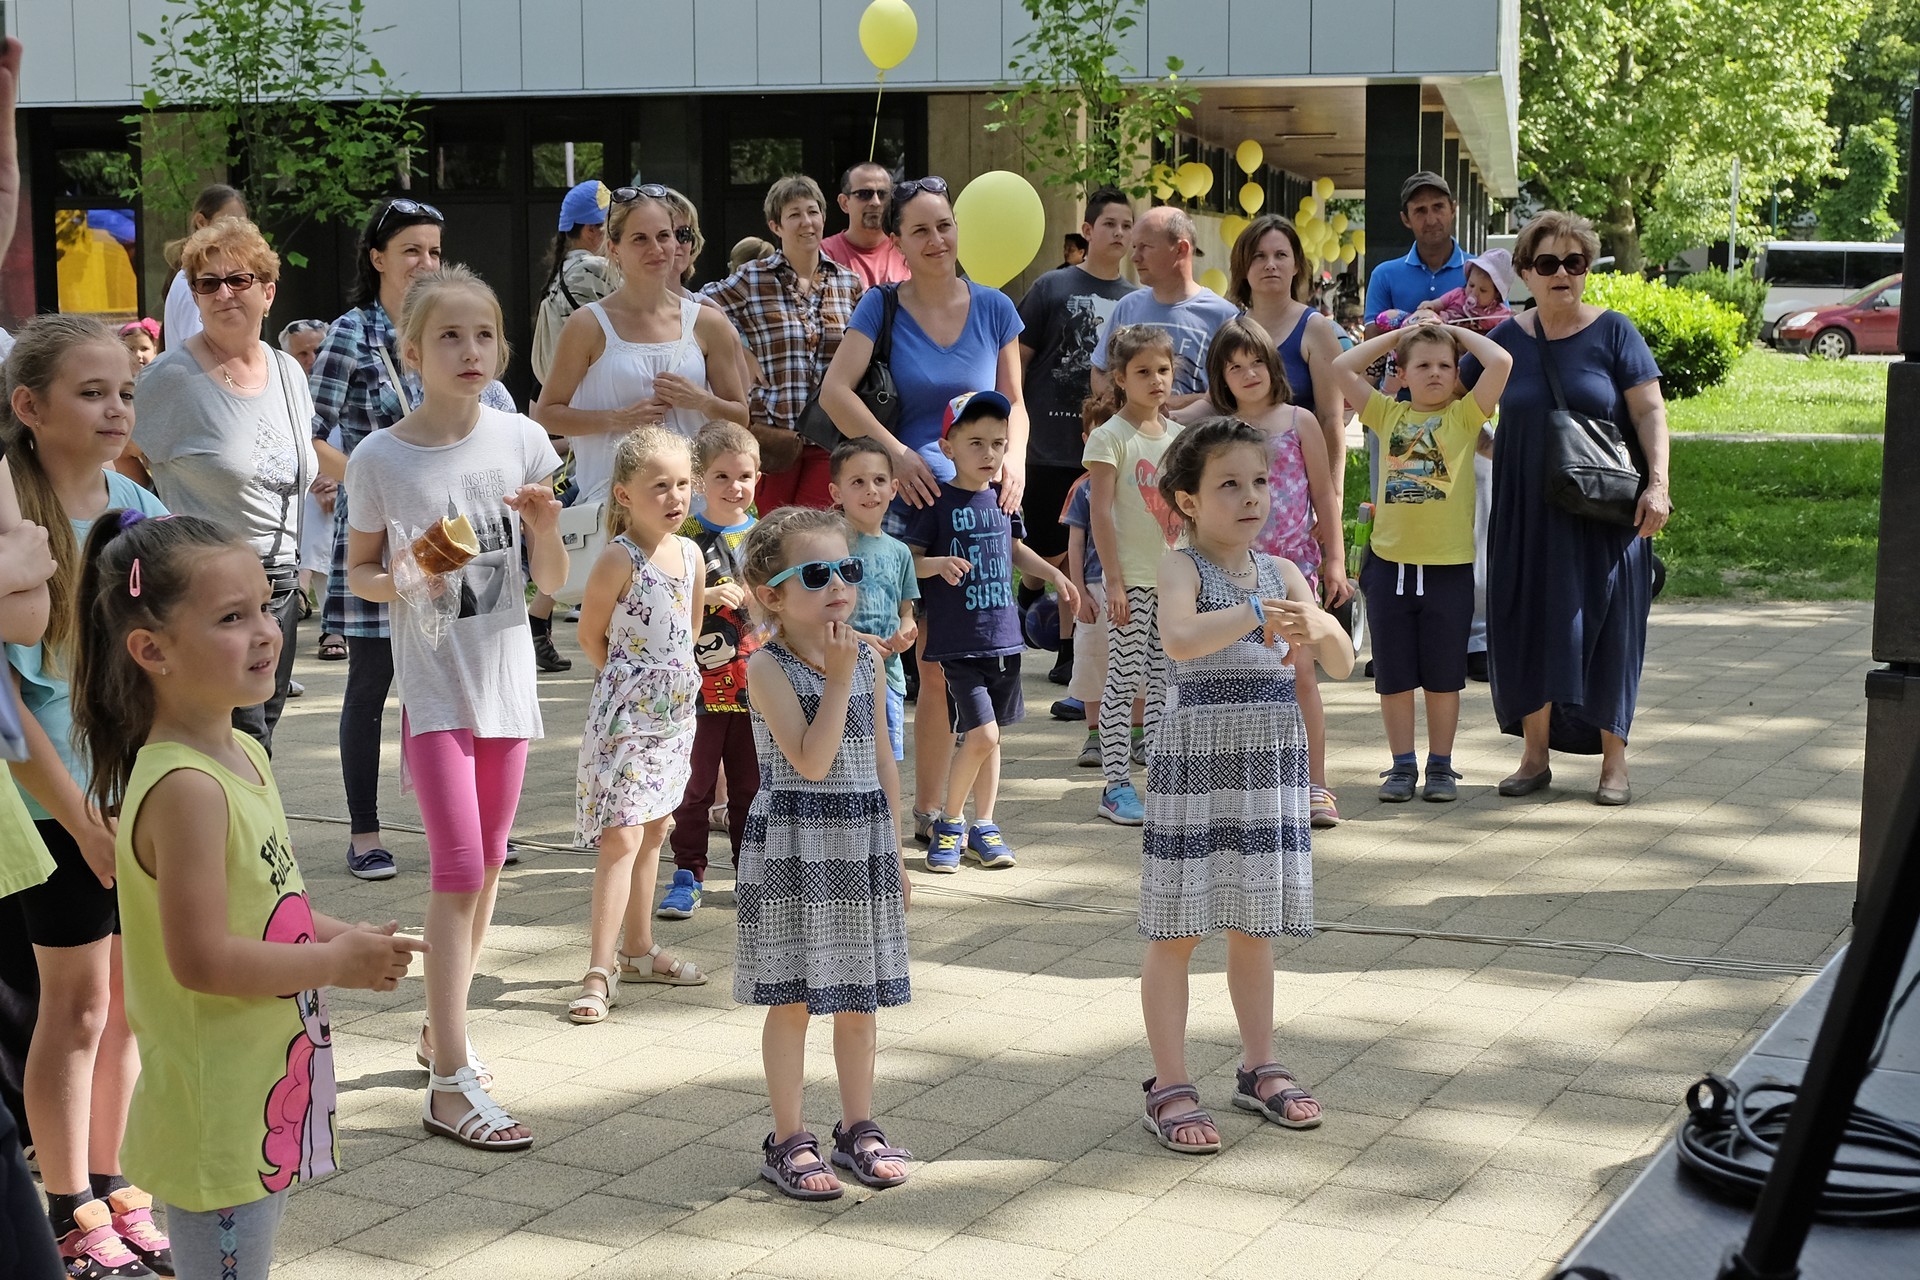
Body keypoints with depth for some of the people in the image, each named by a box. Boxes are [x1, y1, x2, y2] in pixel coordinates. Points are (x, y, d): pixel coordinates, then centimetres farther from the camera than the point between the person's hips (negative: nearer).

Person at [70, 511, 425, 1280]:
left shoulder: (243, 755, 7)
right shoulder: (185, 789, -24)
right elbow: (201, 958, -26)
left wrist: (344, 937, 2)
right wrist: (337, 964, -15)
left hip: (265, 1106, 9)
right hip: (217, 1119, -9)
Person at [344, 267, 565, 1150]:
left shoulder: (522, 441, -2)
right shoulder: (381, 459, -8)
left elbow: (552, 583, 2)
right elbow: (357, 572, 3)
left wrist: (545, 530, -18)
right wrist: (399, 582, -18)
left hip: (507, 678, 4)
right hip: (432, 684, -4)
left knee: (487, 862, 13)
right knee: (457, 867, -11)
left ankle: (442, 1023, 32)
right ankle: (451, 1081, -7)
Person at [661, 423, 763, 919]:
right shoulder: (685, 537, -5)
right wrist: (706, 597, -24)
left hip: (752, 685, 3)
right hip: (698, 681, -3)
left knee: (749, 784, 12)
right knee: (695, 784, 2)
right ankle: (687, 877, 11)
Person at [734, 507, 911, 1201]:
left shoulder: (868, 661, 5)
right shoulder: (768, 668, -12)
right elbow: (811, 760, -22)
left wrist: (894, 851, 13)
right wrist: (837, 677, -21)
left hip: (862, 842, 5)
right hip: (793, 848, -5)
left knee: (859, 999, 13)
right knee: (792, 999, 3)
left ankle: (858, 1129, 25)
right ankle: (789, 1141, 14)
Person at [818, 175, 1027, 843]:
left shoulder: (993, 309, 8)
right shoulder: (882, 306, -1)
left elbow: (1013, 403, 12)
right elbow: (836, 390, -12)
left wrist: (1014, 456, -8)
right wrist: (896, 452, -23)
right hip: (899, 503, -3)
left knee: (941, 666, 8)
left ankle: (928, 809, 20)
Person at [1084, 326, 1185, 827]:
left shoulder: (1178, 436, 11)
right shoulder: (1110, 437, -7)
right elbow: (1101, 512, -11)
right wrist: (1114, 579, -16)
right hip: (1132, 578, -6)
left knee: (1165, 677, 9)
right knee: (1124, 679, -3)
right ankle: (1115, 784, 1)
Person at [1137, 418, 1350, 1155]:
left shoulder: (1281, 573, 7)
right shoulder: (1182, 568, -8)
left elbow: (1342, 665, 5)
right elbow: (1179, 638, -29)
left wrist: (1319, 628, -15)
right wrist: (1256, 614, -38)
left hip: (1271, 767, 5)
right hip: (1197, 764, -5)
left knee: (1254, 927, 15)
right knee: (1177, 930, 1)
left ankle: (1259, 1069, 29)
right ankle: (1170, 1087, 8)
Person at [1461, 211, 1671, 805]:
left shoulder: (1613, 332, -2)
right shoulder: (1508, 338, 5)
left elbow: (1649, 410, -6)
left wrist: (1657, 483, -16)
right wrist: (1489, 447, 0)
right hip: (1526, 511, 3)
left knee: (1603, 629, 2)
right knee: (1529, 626, 5)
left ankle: (1613, 760, 12)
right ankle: (1535, 755, 17)